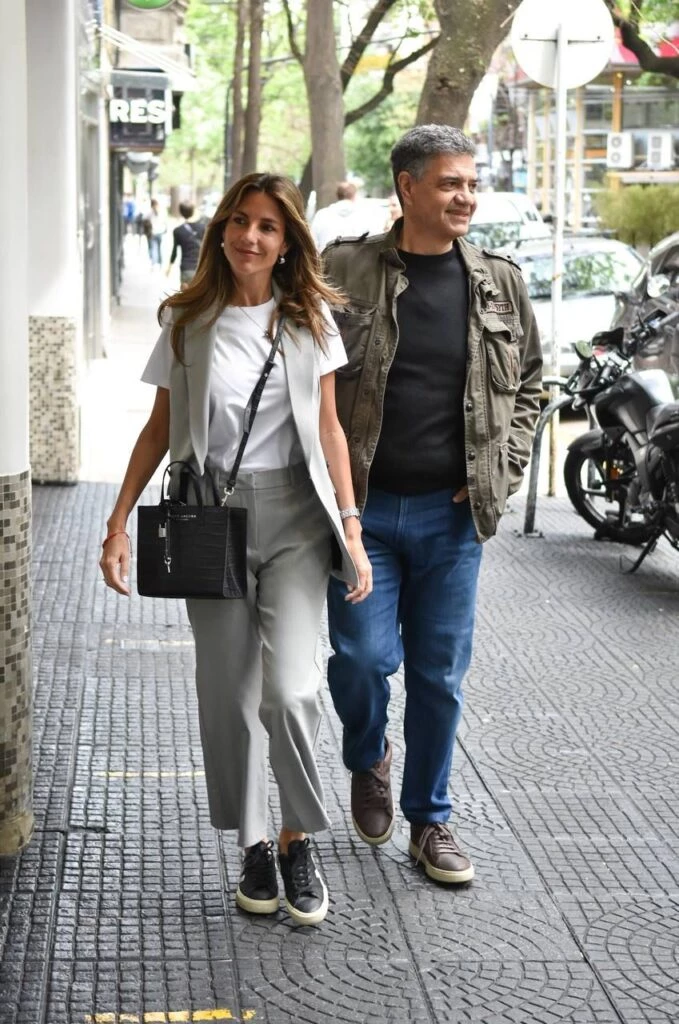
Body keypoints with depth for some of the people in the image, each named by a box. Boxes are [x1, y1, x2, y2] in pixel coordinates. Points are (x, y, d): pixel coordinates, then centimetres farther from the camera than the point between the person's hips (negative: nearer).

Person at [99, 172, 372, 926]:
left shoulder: (309, 319, 3)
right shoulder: (187, 321, 3)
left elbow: (328, 429, 4)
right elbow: (160, 429, 7)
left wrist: (351, 530, -2)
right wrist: (119, 523, 0)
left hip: (294, 514, -1)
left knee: (289, 687, -13)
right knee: (228, 693, 5)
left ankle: (297, 840, 7)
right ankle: (253, 844, 21)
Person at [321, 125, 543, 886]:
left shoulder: (498, 284, 5)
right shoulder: (343, 271, -4)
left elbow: (528, 382, 16)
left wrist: (503, 472, 5)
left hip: (452, 511, 2)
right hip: (363, 507, -2)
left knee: (440, 673, 8)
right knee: (362, 657, -8)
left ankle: (430, 820, 24)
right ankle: (368, 760, 26)